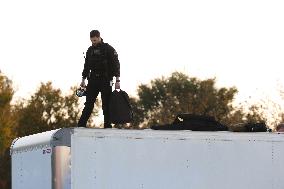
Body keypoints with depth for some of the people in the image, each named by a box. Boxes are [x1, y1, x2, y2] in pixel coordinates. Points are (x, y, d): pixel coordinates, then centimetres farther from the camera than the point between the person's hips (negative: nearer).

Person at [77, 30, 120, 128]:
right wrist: (83, 79, 15)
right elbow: (86, 66, 20)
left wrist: (117, 80, -12)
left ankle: (107, 125, 0)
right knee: (89, 103, 0)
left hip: (105, 80, -4)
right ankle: (81, 125, -4)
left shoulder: (108, 49, -3)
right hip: (93, 80, 4)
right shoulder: (90, 50, 12)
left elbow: (116, 64, -6)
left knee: (106, 104, -3)